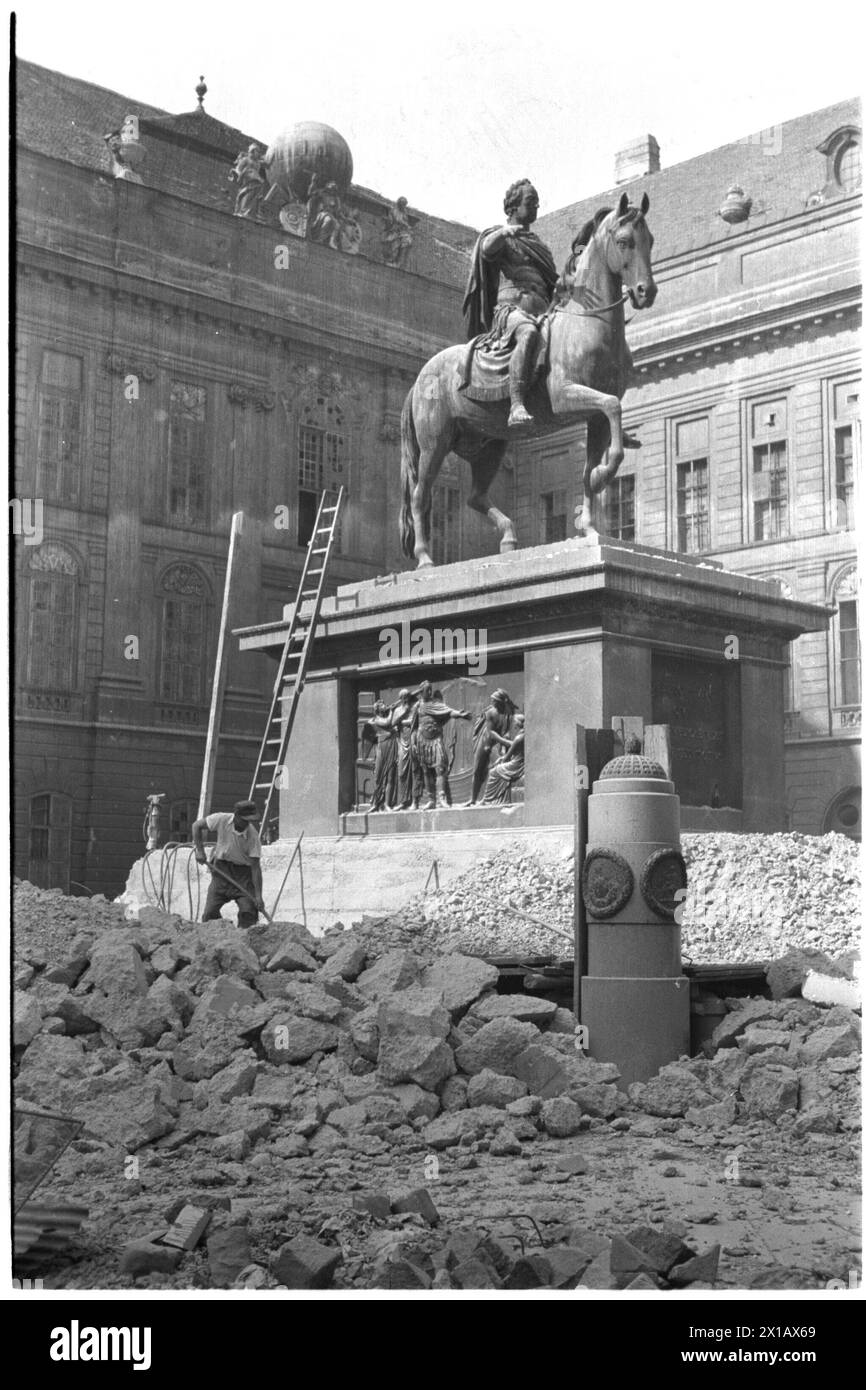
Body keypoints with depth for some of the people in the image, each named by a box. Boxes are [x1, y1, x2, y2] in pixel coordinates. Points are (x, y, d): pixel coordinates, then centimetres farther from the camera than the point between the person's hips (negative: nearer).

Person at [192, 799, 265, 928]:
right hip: (221, 868, 2)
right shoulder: (221, 819, -18)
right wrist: (200, 850, -9)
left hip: (243, 871, -2)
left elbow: (256, 867, -19)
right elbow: (197, 826, -2)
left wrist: (258, 896, -23)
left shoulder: (253, 836, -21)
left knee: (248, 912, -14)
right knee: (210, 912, -3)